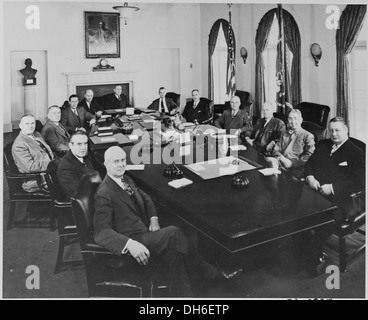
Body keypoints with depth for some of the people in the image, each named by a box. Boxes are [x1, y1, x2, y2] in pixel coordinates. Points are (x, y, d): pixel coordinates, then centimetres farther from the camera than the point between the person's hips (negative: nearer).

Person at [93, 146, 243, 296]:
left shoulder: (127, 181, 11)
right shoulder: (104, 194, -15)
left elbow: (145, 198, 25)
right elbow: (101, 232, -24)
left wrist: (153, 219, 5)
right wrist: (130, 244, -38)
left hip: (145, 232, 8)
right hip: (130, 241, -7)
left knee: (173, 252, -21)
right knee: (173, 233, -26)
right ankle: (209, 271, -13)